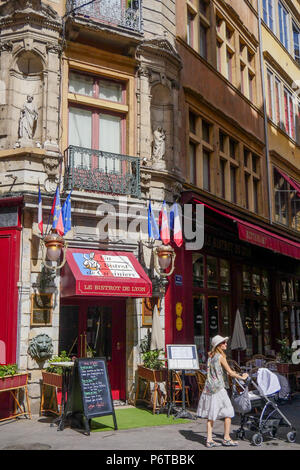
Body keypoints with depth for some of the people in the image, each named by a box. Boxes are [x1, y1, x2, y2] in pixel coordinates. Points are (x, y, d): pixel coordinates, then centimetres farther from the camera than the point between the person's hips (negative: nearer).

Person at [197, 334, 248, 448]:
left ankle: (209, 440, 10)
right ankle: (226, 438, 8)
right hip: (218, 388, -8)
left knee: (210, 414, 8)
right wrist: (242, 377, 3)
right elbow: (230, 372, -11)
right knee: (228, 412, 4)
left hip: (209, 388, 8)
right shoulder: (221, 356, -10)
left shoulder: (210, 356, 13)